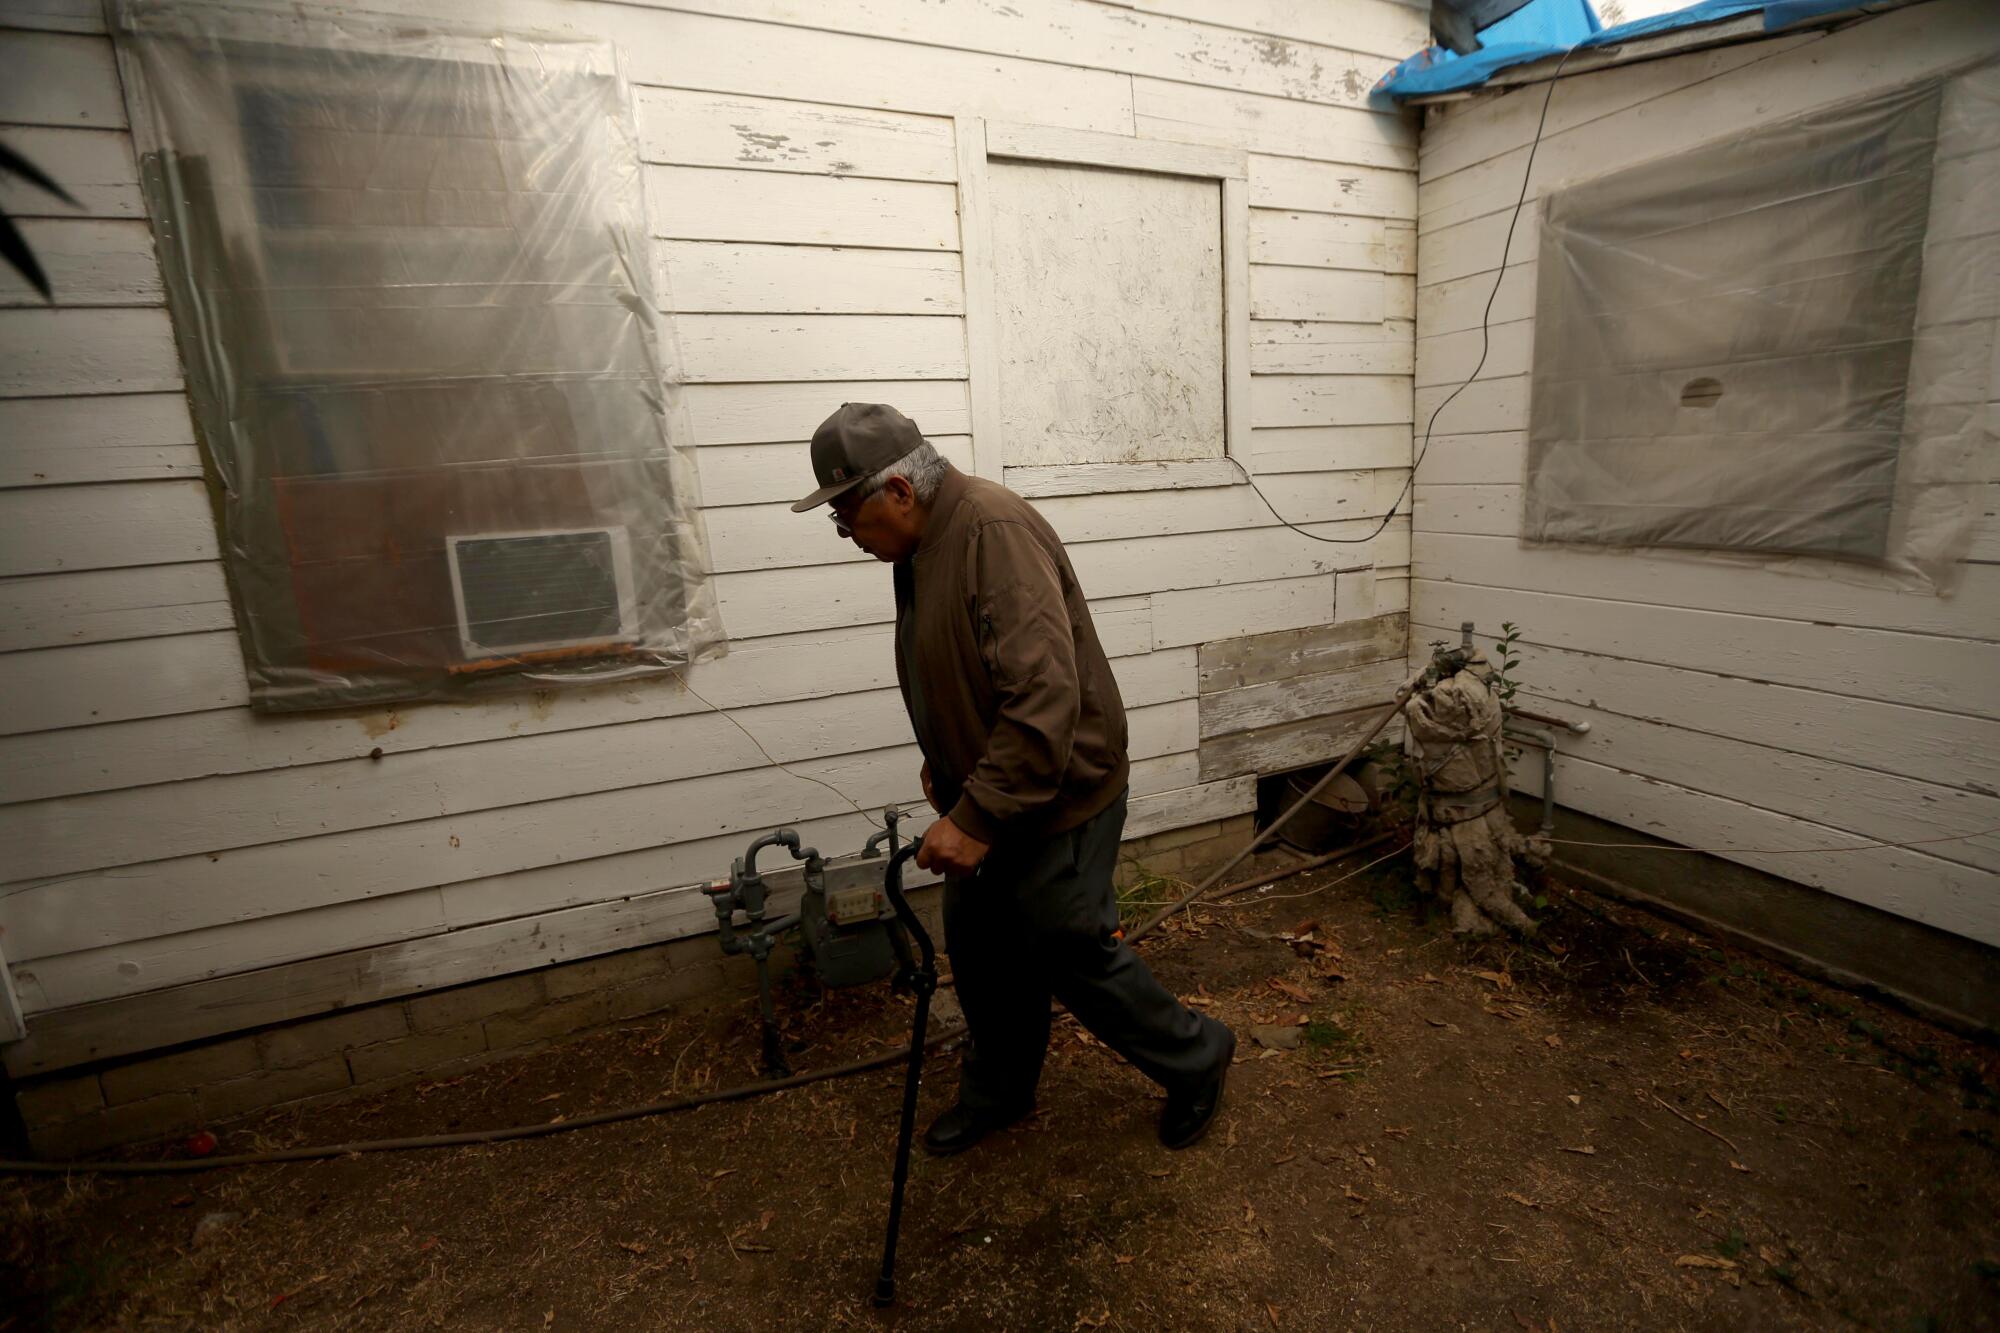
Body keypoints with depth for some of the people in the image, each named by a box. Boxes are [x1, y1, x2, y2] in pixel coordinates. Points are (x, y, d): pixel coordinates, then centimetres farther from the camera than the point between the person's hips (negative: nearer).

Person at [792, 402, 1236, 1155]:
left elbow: (1045, 697, -33)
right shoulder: (922, 544, 6)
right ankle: (998, 1092, 41)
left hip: (1057, 795, -9)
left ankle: (1196, 1058, 30)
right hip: (984, 793, 9)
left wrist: (975, 818, -29)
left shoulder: (995, 532, -26)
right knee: (980, 950, 18)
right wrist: (943, 769, 16)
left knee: (1072, 955, 4)